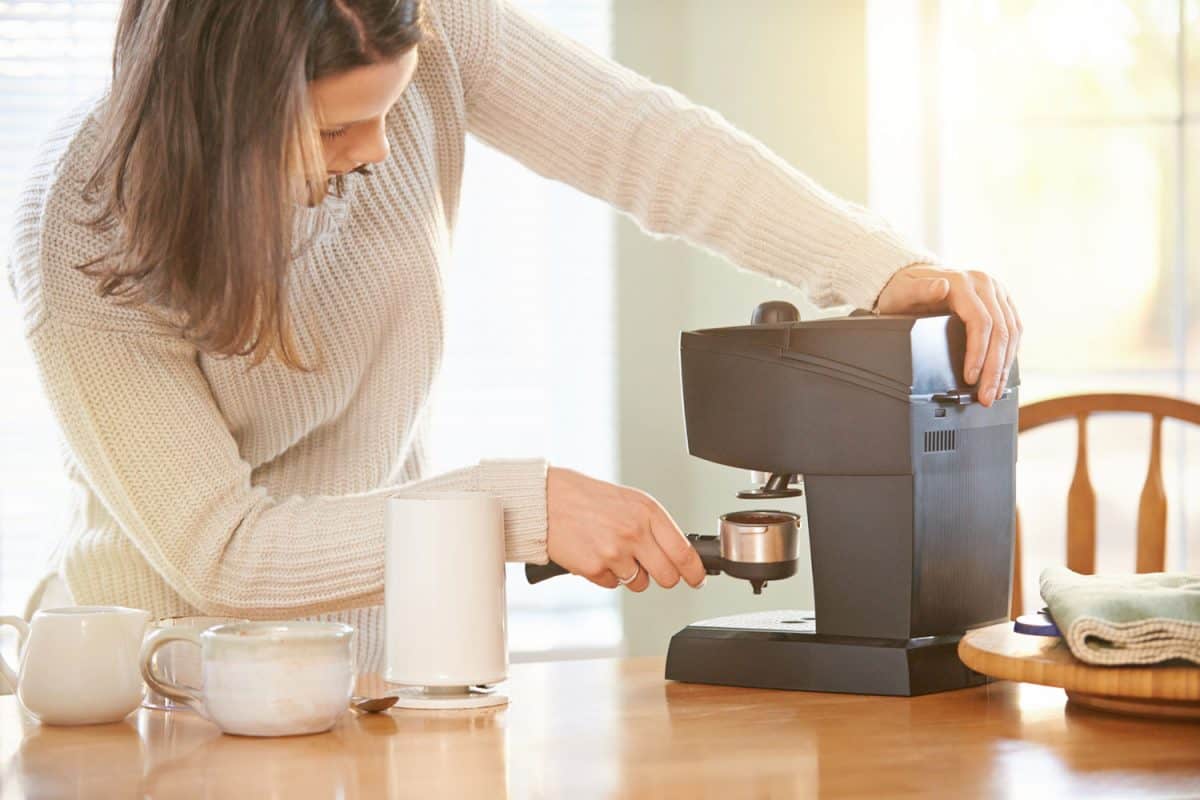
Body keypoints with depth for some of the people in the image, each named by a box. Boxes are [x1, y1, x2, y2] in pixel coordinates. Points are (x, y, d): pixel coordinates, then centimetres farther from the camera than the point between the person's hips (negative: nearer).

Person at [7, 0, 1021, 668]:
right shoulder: (82, 238, -23)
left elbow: (641, 138, -15)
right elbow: (218, 548, -23)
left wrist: (887, 268, -29)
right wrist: (523, 509, -29)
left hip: (381, 643, 3)